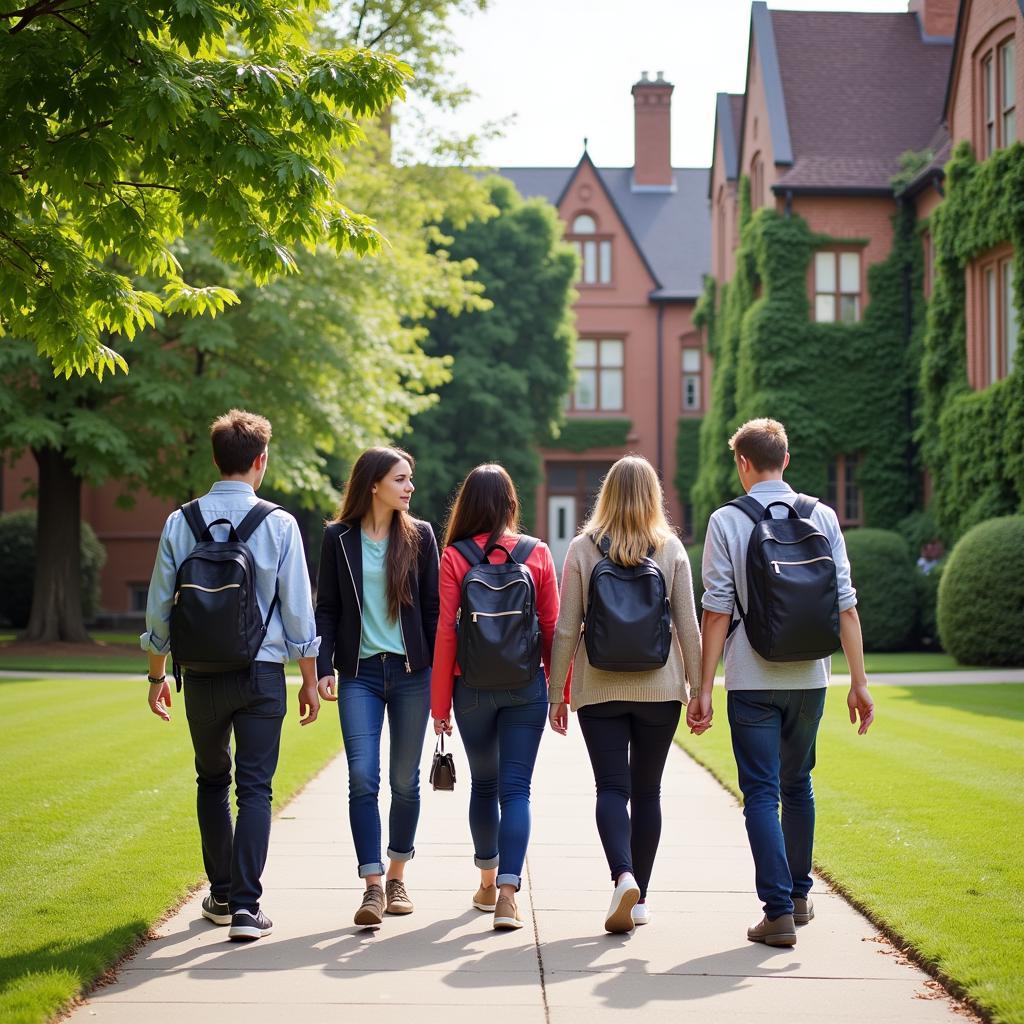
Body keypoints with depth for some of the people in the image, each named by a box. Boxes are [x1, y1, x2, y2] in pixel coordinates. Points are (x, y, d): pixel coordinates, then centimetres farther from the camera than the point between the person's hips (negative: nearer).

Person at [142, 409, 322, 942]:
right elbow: (298, 609, -4)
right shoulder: (279, 524, -7)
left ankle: (222, 894, 25)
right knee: (255, 787, 1)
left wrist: (157, 676, 16)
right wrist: (310, 679, 6)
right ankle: (245, 906, -8)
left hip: (201, 675, 2)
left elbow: (160, 607, 4)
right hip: (261, 673, -2)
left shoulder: (180, 522, -1)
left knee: (212, 781, 18)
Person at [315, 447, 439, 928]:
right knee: (362, 777, -10)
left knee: (405, 780, 7)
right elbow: (327, 609, 5)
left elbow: (433, 608, 5)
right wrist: (324, 667, -5)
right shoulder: (339, 538, 3)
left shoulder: (419, 536, 4)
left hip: (411, 671, 1)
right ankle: (373, 887, -8)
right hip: (360, 672, -1)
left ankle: (396, 877, 23)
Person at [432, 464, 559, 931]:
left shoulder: (454, 557, -4)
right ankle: (507, 891, -14)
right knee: (515, 788, -1)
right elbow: (552, 628, 1)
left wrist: (441, 703, 1)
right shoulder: (537, 554, -1)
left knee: (484, 783, 17)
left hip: (473, 685, 0)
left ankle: (487, 882, 29)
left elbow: (446, 631, -5)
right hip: (526, 684, 0)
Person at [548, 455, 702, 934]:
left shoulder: (582, 549, -3)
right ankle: (639, 897, 15)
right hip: (659, 688, 1)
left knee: (612, 788, -1)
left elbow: (566, 629, -3)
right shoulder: (671, 549, -1)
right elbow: (688, 626, -1)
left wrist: (556, 693, 5)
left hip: (599, 688, -1)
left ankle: (624, 876, -25)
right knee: (647, 791, 11)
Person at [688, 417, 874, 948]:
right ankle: (799, 896, 32)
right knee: (797, 785, 20)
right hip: (809, 677, 4)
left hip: (752, 680, -3)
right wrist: (859, 681, 4)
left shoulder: (727, 521, -5)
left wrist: (704, 689, -4)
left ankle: (778, 911, -8)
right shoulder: (822, 517, 3)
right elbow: (845, 604, 0)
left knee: (761, 793, 0)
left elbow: (717, 610, -8)